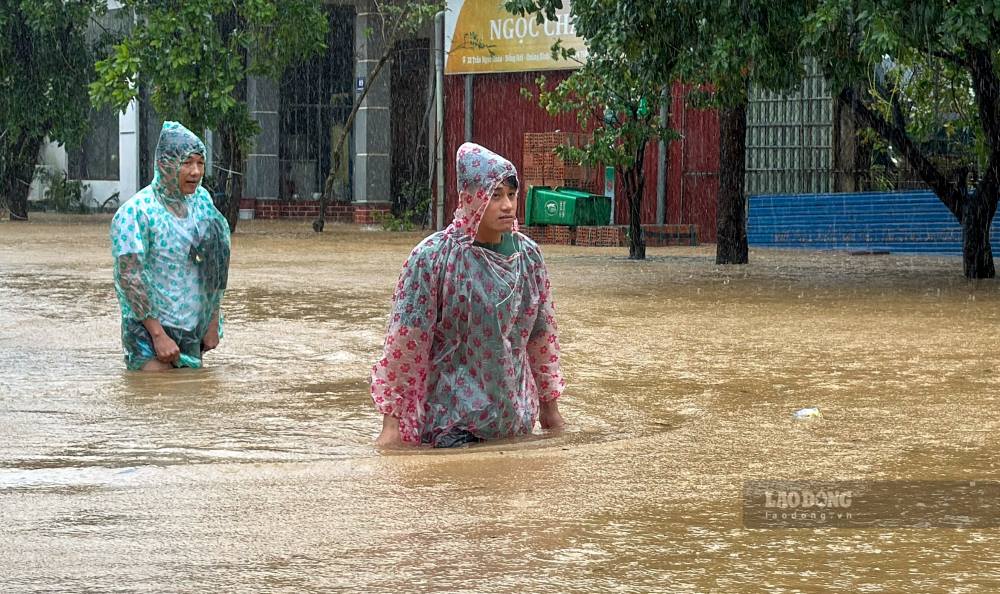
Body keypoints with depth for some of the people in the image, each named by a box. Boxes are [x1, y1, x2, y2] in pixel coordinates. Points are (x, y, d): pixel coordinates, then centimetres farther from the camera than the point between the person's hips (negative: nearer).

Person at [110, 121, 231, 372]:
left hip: (193, 331, 6)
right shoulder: (136, 212, -15)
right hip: (150, 330, -6)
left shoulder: (201, 200, 5)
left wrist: (213, 323, 7)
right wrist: (158, 334, -20)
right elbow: (129, 277, -18)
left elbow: (213, 268, 11)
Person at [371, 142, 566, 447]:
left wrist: (549, 408, 15)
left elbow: (542, 334, 11)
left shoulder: (527, 254, 1)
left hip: (515, 419, 5)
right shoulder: (432, 257, -14)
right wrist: (392, 424, -16)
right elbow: (404, 342, -14)